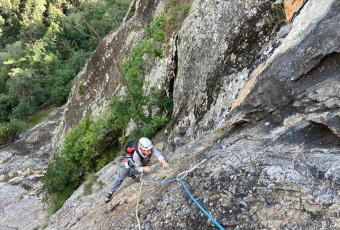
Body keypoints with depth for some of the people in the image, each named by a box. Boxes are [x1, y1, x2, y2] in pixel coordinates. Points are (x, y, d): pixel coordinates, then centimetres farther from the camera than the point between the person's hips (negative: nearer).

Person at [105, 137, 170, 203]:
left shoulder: (151, 148, -41)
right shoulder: (136, 154, -47)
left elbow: (158, 154, -53)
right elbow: (138, 168, -35)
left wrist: (163, 162, -72)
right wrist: (144, 168, -56)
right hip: (131, 162, -3)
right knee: (121, 177, 3)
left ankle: (130, 173, 48)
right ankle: (111, 192, 19)